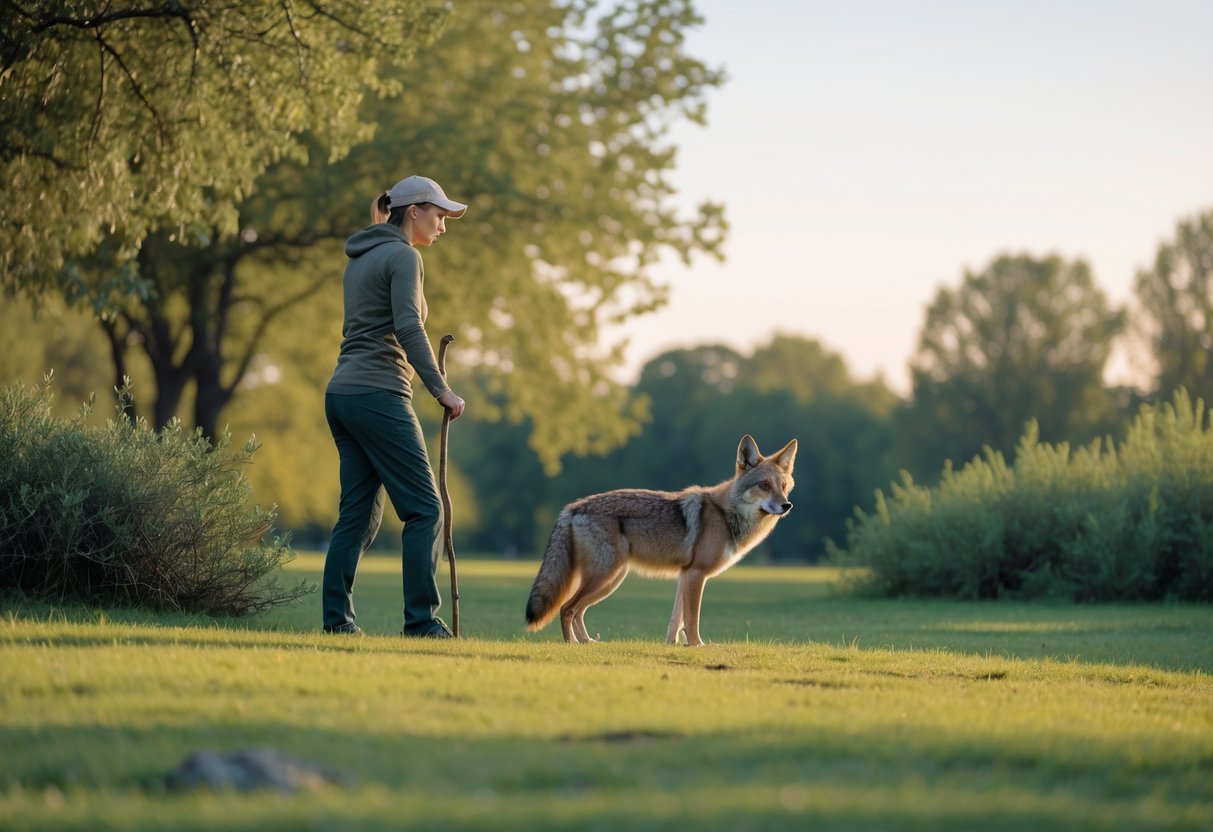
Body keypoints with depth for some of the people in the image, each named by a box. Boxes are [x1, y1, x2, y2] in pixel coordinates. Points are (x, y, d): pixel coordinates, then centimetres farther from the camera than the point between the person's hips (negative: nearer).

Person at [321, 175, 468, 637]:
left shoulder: (359, 258, 20)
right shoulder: (402, 256, -7)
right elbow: (408, 327, -18)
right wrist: (441, 390, -17)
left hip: (342, 393, 9)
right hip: (378, 396, -9)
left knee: (358, 512, 9)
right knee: (424, 509, -6)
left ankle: (336, 617, 5)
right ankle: (421, 619, -9)